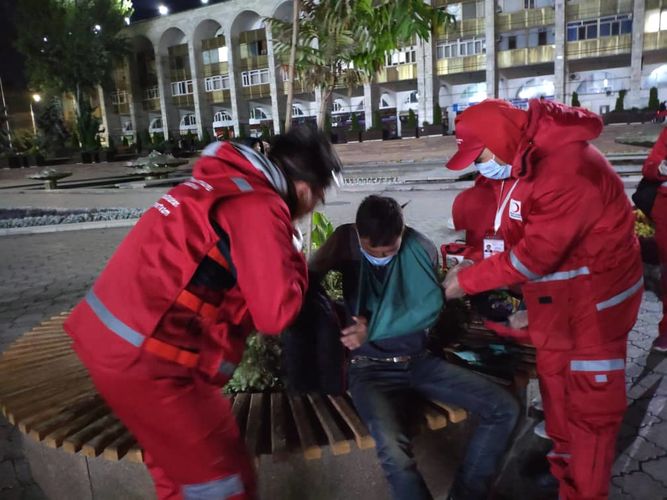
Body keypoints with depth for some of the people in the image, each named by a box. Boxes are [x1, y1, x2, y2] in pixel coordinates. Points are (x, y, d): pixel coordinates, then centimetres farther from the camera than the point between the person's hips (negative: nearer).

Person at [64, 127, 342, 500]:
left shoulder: (227, 183, 12)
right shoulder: (259, 207, -15)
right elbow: (276, 313, -17)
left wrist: (279, 255, 15)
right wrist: (294, 259, -1)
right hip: (145, 355, -10)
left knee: (179, 462, 26)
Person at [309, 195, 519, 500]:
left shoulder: (419, 247, -4)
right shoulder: (346, 240, -5)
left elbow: (430, 307, -13)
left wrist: (373, 331, -16)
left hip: (418, 361, 4)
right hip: (370, 368, -3)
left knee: (503, 408, -8)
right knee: (393, 450, -34)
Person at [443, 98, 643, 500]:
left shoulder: (567, 169, -31)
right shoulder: (529, 158, -1)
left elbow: (536, 254, -28)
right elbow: (523, 237, 5)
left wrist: (467, 280, -18)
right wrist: (474, 268, -6)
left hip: (594, 300, -9)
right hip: (556, 297, 9)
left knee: (590, 401, 4)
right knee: (555, 379, 23)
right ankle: (564, 461, 45)